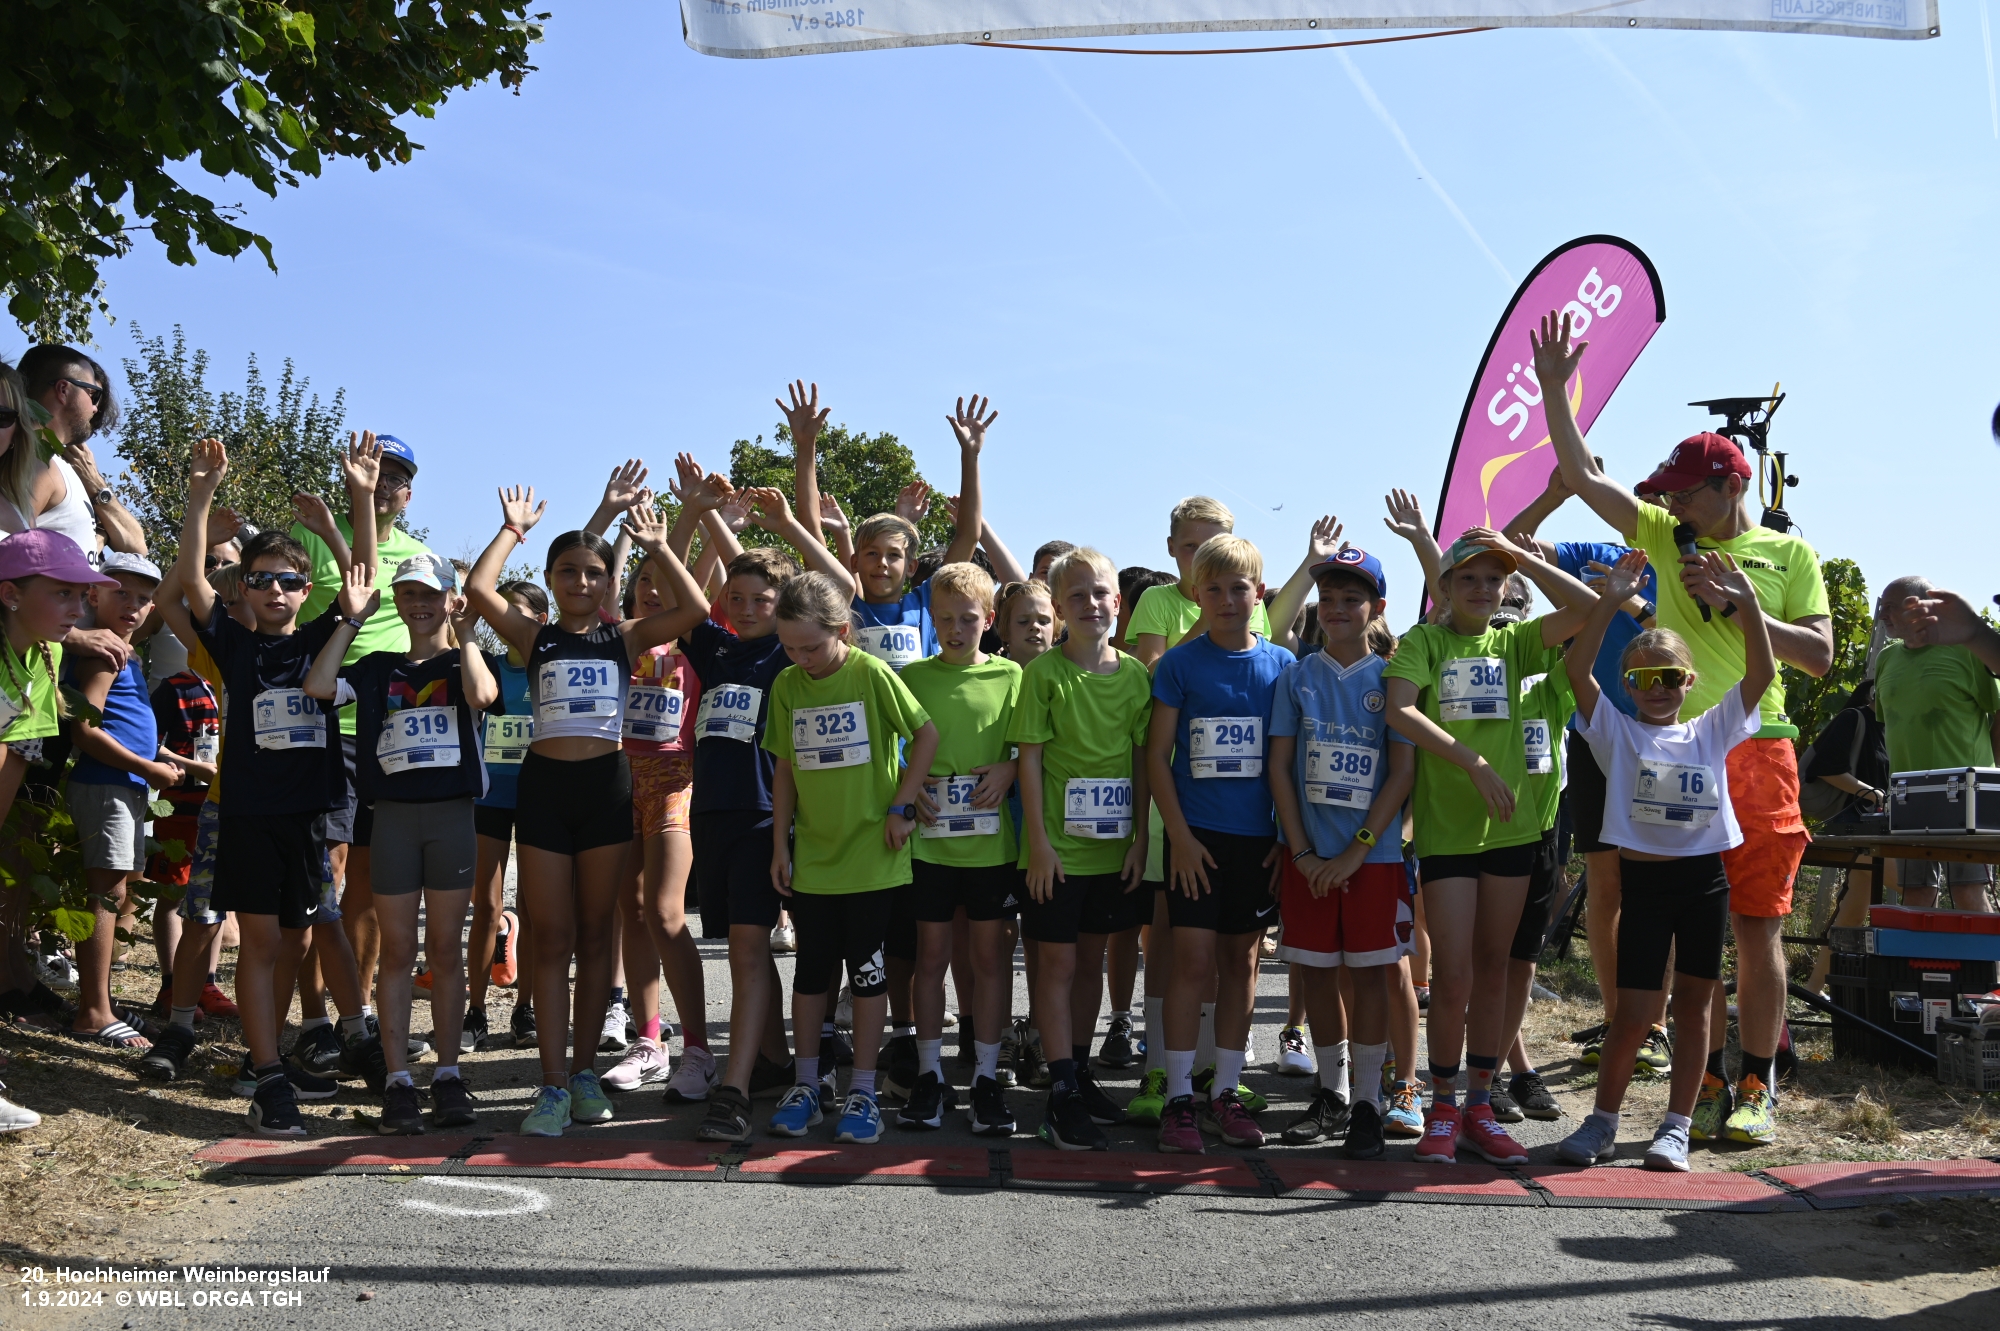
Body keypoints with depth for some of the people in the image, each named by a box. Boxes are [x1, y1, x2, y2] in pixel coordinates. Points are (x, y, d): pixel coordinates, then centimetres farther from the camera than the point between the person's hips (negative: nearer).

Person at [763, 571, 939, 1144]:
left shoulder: (872, 675, -11)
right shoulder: (787, 685, 1)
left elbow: (927, 734, -6)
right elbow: (785, 768, 7)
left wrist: (902, 806, -9)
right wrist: (780, 844, 6)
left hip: (870, 853, -3)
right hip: (812, 854, 3)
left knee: (867, 969, 5)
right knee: (812, 967, 10)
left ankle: (863, 1091, 14)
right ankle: (806, 1085, 22)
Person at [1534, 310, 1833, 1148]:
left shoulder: (1788, 554, 7)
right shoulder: (1666, 540, 11)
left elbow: (1820, 656, 1)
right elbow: (1579, 474, 6)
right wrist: (1553, 387, 0)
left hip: (1758, 757, -2)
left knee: (1757, 928, 0)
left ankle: (1757, 1087, 12)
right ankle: (1708, 1081, 15)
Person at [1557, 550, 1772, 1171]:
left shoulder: (1712, 731, 7)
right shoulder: (1617, 732, 1)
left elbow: (1761, 671, -3)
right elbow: (1578, 670, -13)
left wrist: (1745, 603, -16)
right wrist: (1611, 600, -20)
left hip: (1705, 878, 2)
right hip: (1643, 879, -2)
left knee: (1694, 1006, 7)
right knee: (1633, 1014, -3)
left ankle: (1677, 1127, 18)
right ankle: (1602, 1122, 13)